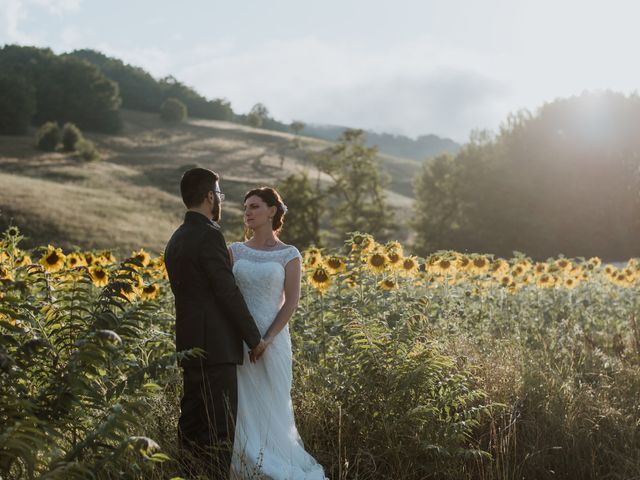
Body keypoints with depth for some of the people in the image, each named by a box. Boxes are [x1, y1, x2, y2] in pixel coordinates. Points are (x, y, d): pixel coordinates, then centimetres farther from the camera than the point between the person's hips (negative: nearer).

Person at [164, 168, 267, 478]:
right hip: (216, 347, -9)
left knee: (191, 426, 12)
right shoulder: (209, 234, -13)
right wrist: (254, 339, -6)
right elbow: (228, 292, -15)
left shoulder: (176, 239, 15)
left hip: (190, 345, 9)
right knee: (220, 429, -5)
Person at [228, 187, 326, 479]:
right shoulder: (235, 251, 7)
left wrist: (267, 339, -16)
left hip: (272, 340, -2)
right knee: (243, 409, 4)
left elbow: (291, 302, -6)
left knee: (271, 408, 4)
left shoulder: (289, 254, -1)